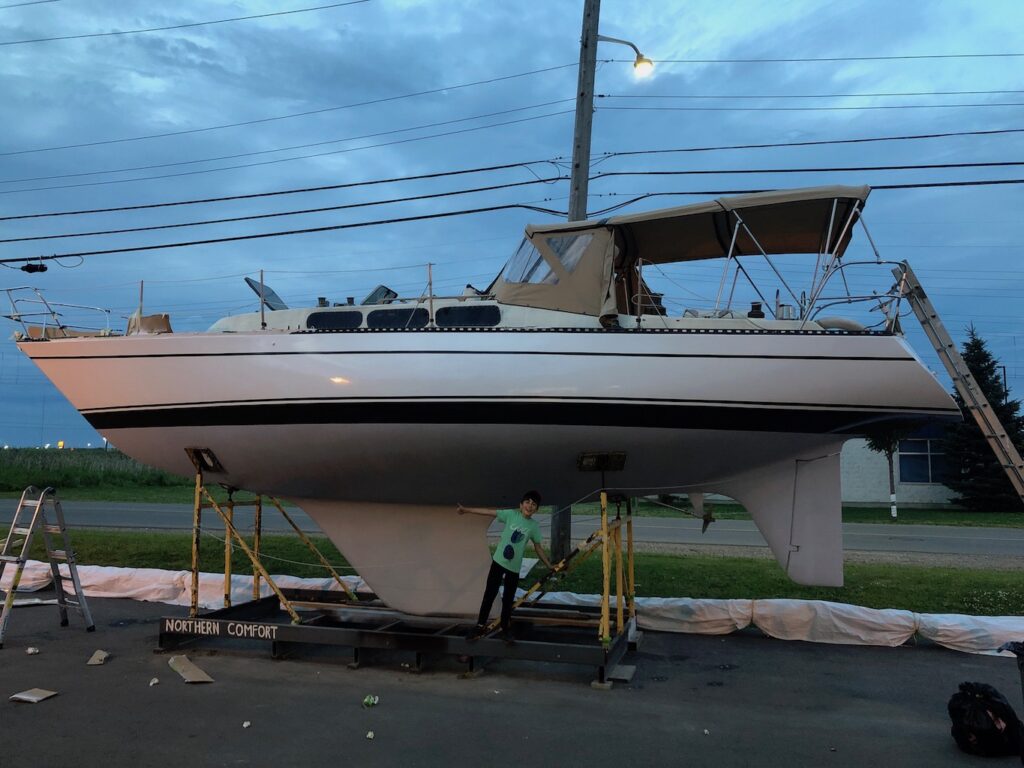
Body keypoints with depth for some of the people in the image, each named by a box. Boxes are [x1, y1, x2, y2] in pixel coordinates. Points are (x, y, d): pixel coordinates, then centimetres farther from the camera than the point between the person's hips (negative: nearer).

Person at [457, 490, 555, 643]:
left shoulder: (534, 526, -3)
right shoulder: (511, 514, -7)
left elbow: (538, 548, 7)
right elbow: (489, 512, -6)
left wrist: (549, 566, 7)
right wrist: (466, 509, -6)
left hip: (514, 567, 1)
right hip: (498, 561, -1)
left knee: (508, 600, 8)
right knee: (489, 594, 3)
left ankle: (505, 629, 22)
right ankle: (481, 626, 14)